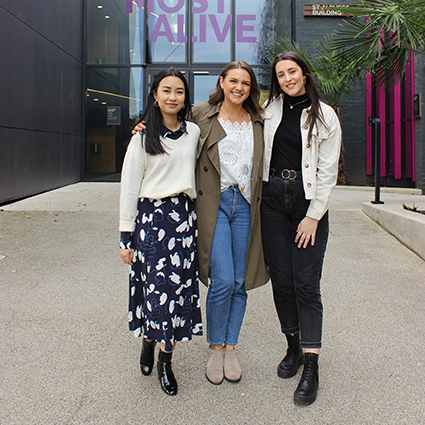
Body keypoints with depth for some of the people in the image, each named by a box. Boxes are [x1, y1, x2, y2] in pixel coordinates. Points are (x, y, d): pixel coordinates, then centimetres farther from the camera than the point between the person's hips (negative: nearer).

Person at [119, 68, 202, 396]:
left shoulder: (194, 132, 9)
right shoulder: (144, 137, 0)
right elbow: (129, 187, 0)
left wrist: (197, 221, 13)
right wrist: (126, 237, -3)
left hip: (185, 217, 3)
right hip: (151, 217, -3)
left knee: (181, 287, 4)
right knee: (158, 286, -6)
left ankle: (166, 360, 18)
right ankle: (148, 341, 23)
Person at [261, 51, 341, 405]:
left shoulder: (325, 116, 0)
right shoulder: (270, 108, 9)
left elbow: (328, 172, -3)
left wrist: (313, 216, -9)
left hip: (309, 201, -3)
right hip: (273, 200, 3)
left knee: (306, 284, -5)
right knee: (281, 279, 7)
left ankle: (311, 366, 1)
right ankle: (293, 346, 25)